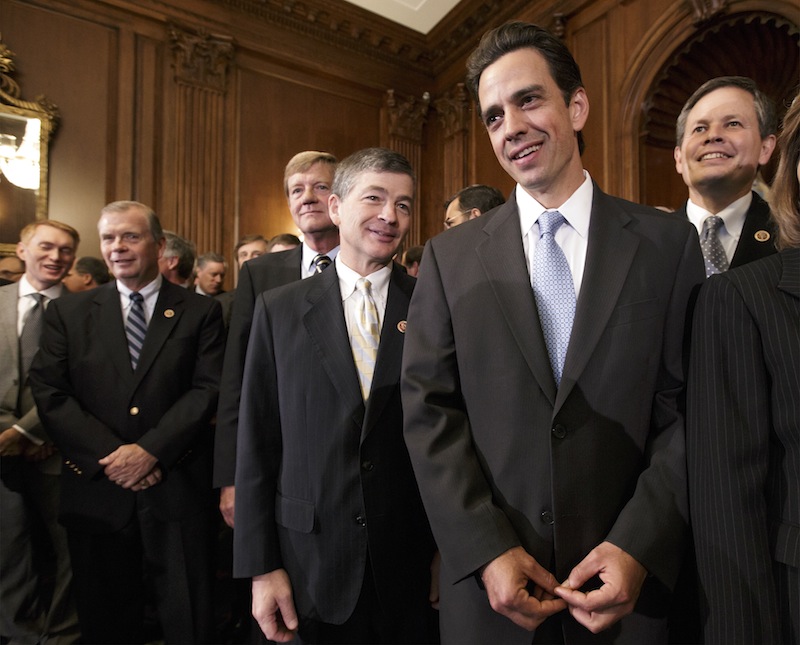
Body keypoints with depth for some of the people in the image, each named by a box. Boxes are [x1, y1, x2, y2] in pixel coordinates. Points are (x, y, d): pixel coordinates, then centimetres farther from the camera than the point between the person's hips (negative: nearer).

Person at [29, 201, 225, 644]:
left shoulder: (200, 312, 1)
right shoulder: (67, 313, 7)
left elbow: (209, 389, -7)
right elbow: (49, 394, -2)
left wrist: (151, 450, -16)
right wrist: (109, 456, -12)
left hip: (178, 491, -2)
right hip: (96, 492, 2)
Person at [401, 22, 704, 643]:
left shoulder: (668, 242, -2)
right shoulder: (450, 257, -2)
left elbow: (687, 409, -3)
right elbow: (429, 411, -5)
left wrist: (639, 547, -13)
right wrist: (486, 550, -12)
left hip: (628, 577, 0)